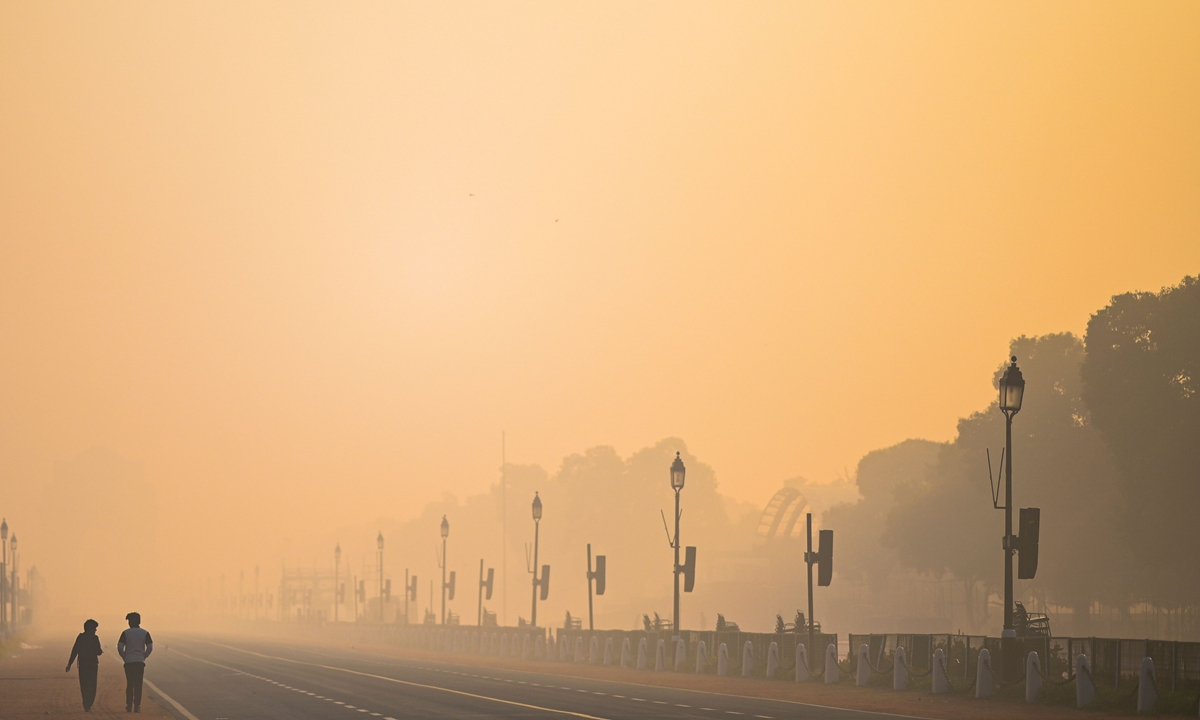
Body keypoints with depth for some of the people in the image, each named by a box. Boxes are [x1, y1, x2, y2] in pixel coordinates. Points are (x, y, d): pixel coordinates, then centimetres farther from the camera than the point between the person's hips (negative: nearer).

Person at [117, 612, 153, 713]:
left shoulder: (126, 633, -1)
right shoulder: (145, 633, 2)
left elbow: (120, 647, -8)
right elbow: (150, 647, -4)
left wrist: (124, 657, 4)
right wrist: (143, 657, 6)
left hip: (128, 662, 0)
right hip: (140, 662, 0)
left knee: (129, 685, 9)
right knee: (138, 685, 3)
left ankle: (129, 706, 9)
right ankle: (137, 706, 0)